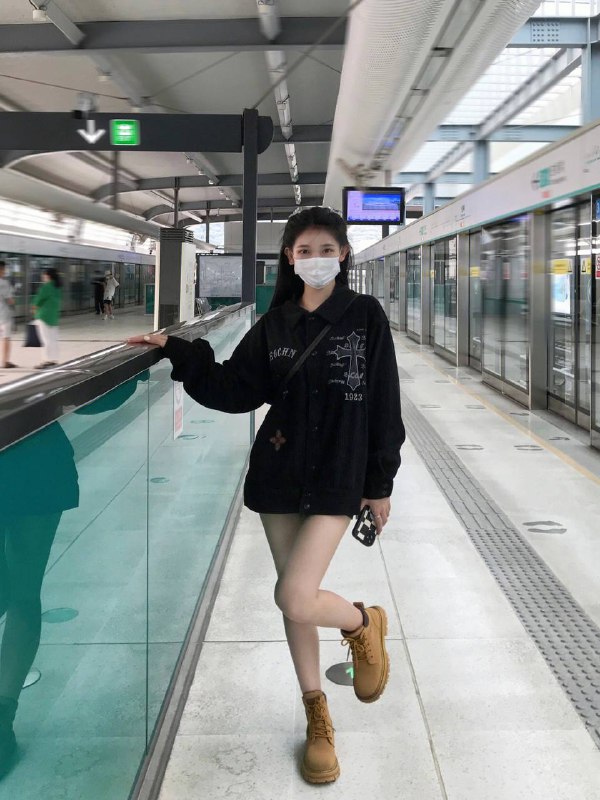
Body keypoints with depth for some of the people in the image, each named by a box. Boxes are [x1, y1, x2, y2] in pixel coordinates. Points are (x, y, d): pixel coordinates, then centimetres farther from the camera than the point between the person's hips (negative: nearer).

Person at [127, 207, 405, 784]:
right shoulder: (275, 324, 6)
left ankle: (364, 623, 18)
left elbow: (384, 405, -3)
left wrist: (381, 482, -3)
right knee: (295, 597, 11)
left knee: (294, 599, -16)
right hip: (279, 475, 4)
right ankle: (317, 715, 31)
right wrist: (179, 352, -6)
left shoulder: (366, 316, -4)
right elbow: (234, 389, 5)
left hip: (339, 478, -4)